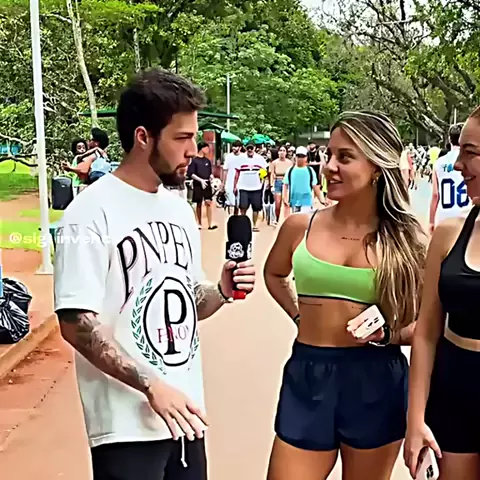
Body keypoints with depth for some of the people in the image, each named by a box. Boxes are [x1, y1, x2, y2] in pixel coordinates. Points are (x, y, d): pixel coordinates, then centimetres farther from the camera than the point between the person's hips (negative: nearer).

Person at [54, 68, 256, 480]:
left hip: (184, 413, 7)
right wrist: (151, 385, -22)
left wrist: (221, 291, -4)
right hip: (128, 425, -7)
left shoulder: (179, 208, 8)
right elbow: (77, 323, -18)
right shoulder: (92, 212, -14)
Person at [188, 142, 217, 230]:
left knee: (209, 202, -8)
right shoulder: (194, 160, -4)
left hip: (207, 184, 3)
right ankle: (199, 224, 14)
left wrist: (211, 176, -3)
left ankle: (210, 224, -10)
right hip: (198, 185, -3)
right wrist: (201, 180, -16)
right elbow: (190, 174, -8)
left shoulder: (207, 161, 12)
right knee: (199, 204, 5)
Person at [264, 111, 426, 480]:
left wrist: (386, 333, -16)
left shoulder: (407, 240, -5)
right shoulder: (301, 227, -1)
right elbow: (274, 274, 20)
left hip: (376, 382, 0)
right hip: (308, 375, 1)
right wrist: (299, 316, 8)